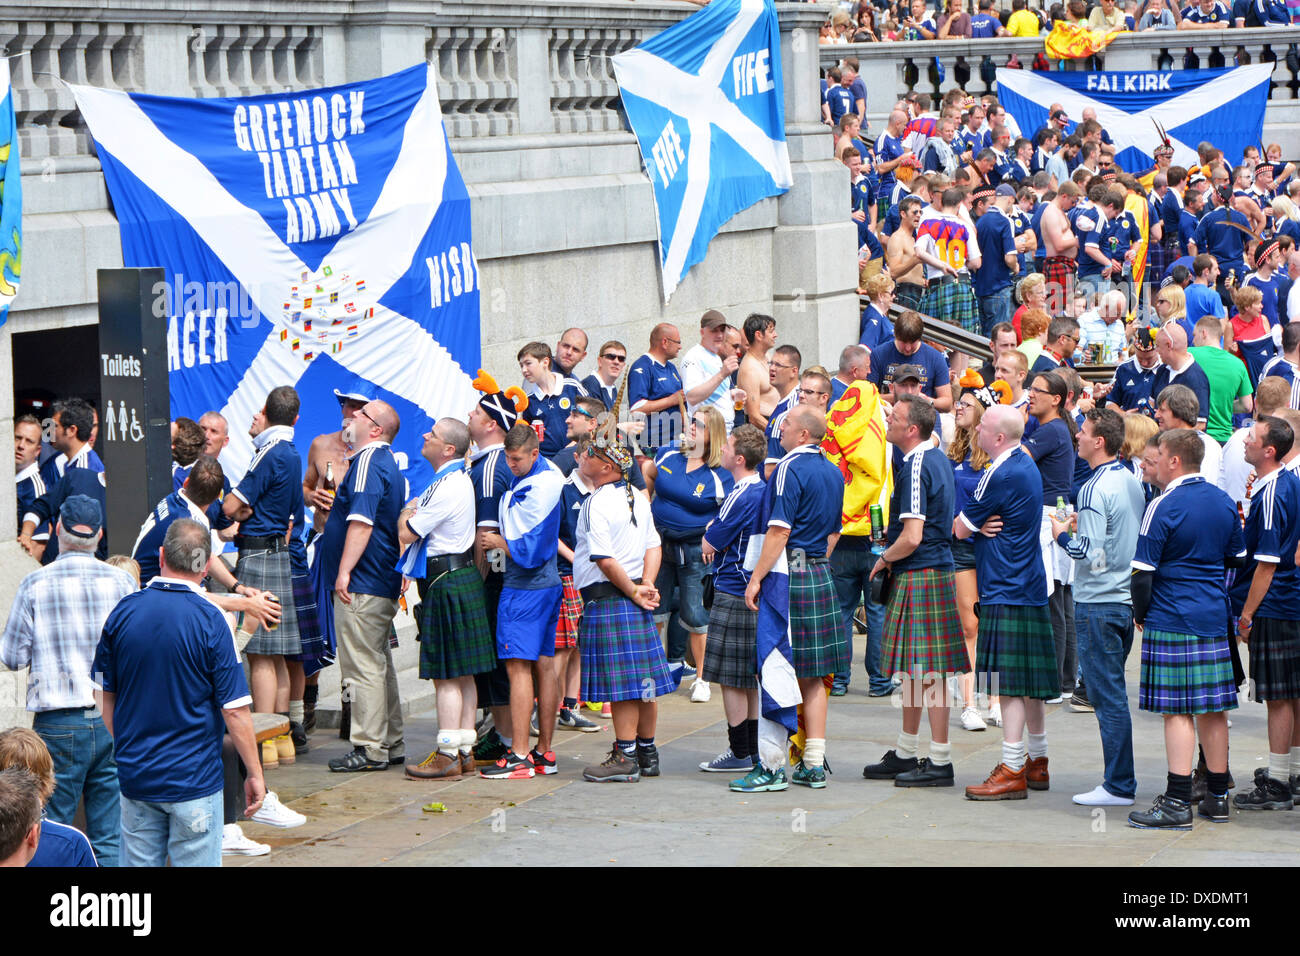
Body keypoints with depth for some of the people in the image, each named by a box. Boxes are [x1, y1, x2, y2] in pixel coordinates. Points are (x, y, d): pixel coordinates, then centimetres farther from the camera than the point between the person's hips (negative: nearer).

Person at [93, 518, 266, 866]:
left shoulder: (122, 612, -1)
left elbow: (103, 694, 8)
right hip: (194, 778, -4)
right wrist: (255, 773, -2)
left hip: (134, 775, 4)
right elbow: (234, 709, -12)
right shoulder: (210, 620, -13)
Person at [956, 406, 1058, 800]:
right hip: (1031, 586, 10)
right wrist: (981, 525, -4)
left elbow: (959, 528, -11)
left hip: (1006, 590, -10)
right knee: (1029, 681, 15)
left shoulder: (1001, 475, -18)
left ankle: (1012, 771, -9)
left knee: (1010, 682, -9)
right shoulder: (1027, 465, 14)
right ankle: (1037, 763, 22)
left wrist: (974, 526, 10)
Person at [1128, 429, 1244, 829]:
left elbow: (1142, 571, -13)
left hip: (1171, 620, -7)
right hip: (1214, 617, 7)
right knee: (1212, 709, 11)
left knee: (1177, 710, -7)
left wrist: (1141, 613, 2)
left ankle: (1177, 802, -9)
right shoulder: (1223, 502, 8)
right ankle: (1217, 797, 16)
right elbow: (1237, 558, 18)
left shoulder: (1164, 507, -13)